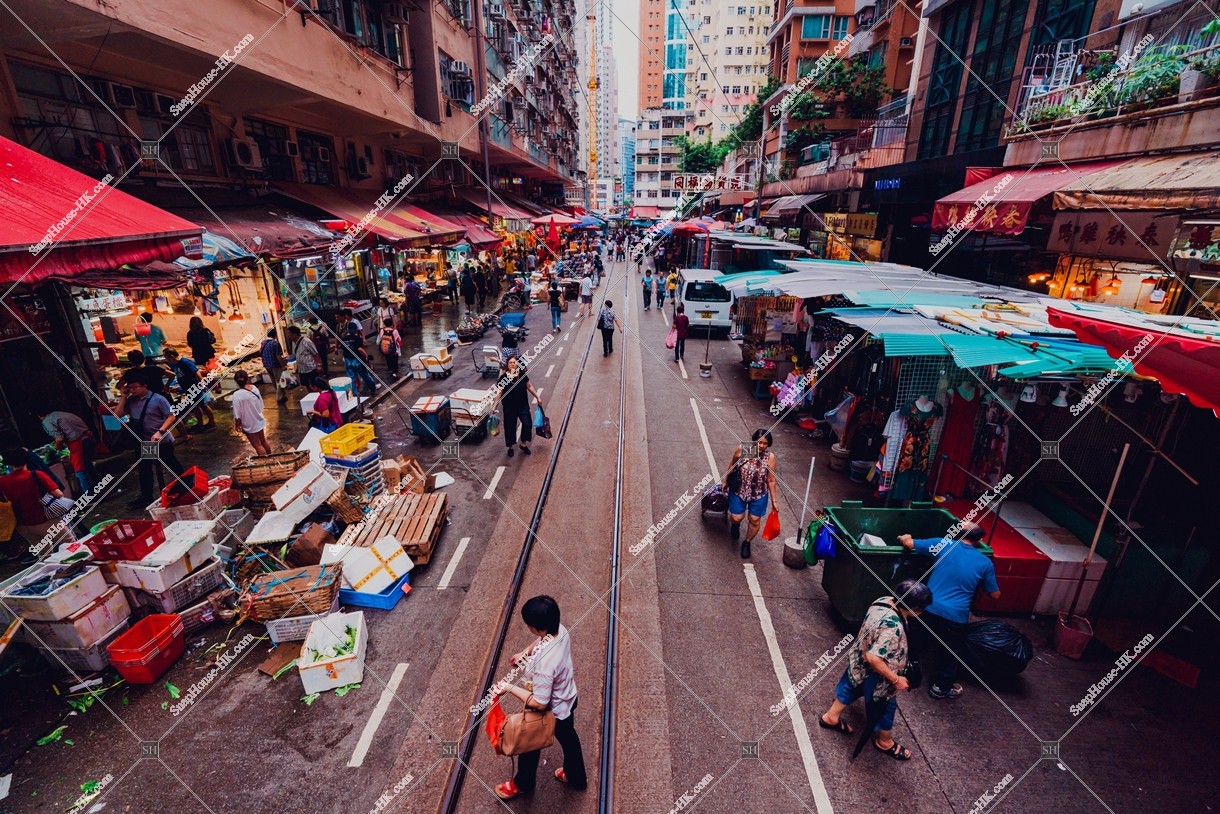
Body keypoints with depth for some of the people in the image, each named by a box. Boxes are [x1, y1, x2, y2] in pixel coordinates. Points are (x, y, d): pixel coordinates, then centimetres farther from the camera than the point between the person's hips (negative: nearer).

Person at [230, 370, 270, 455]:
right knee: (263, 442, 23)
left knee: (258, 446, 9)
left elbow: (238, 414, -19)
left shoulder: (237, 395, -26)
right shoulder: (254, 388, -10)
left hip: (249, 425, -6)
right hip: (259, 421, 6)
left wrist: (237, 424, -2)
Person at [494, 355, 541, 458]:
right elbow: (499, 392, -11)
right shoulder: (503, 378, -11)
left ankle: (523, 444, 20)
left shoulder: (522, 374, -3)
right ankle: (510, 447, 28)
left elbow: (529, 386, 9)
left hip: (523, 405, 2)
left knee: (527, 424, -4)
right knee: (510, 427, 7)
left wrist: (537, 397, 12)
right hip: (509, 407, -2)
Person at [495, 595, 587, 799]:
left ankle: (523, 783, 54)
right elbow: (540, 641, 4)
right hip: (567, 699, 6)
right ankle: (576, 778, 58)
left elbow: (539, 703, -33)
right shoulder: (561, 630, -21)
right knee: (568, 738, 32)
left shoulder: (545, 663, -44)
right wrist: (525, 652, -6)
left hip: (550, 712, -6)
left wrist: (510, 688, -26)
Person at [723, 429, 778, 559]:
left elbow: (771, 480, -9)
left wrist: (774, 500, -5)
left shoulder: (770, 457, -18)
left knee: (755, 520, 10)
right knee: (737, 518, 3)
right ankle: (735, 524, 42)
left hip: (759, 495, 0)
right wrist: (726, 481, 10)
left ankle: (747, 543, 37)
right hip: (738, 491, 0)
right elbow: (732, 465, 0)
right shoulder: (741, 450, -18)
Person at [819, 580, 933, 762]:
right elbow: (874, 658, -37)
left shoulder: (884, 600, -14)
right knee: (885, 706, 20)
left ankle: (831, 717, 51)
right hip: (874, 676, -8)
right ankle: (885, 742, 48)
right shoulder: (893, 628, -39)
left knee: (851, 688, 30)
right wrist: (896, 680, -23)